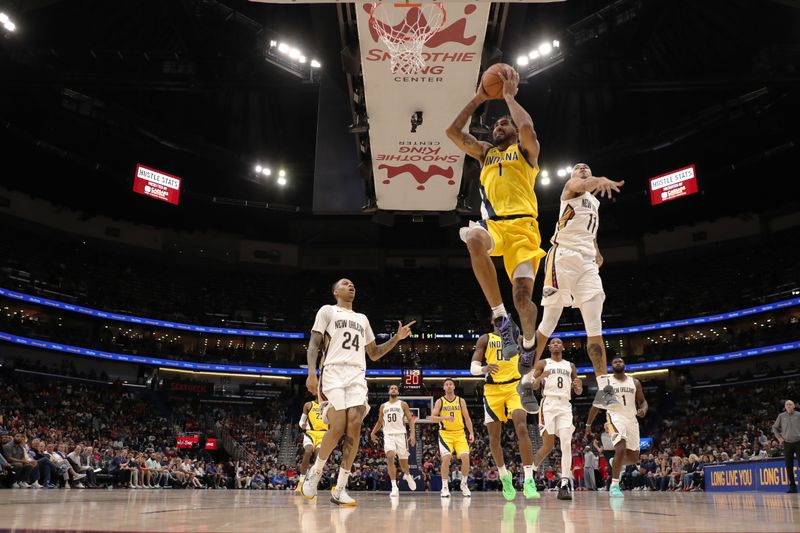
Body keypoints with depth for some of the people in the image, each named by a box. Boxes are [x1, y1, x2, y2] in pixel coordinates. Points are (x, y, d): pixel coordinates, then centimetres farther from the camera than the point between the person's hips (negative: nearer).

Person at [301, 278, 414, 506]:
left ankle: (339, 489, -6)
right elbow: (314, 344, 1)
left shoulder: (363, 319, 27)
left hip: (357, 376, 5)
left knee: (354, 429, -11)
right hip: (333, 372, -4)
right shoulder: (327, 311, 10)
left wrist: (397, 338, 16)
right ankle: (315, 473, 9)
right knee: (338, 428, -15)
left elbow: (373, 353, 29)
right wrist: (311, 372, -15)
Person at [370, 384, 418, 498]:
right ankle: (394, 487, -20)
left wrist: (412, 434, -11)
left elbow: (410, 420, 1)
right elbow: (380, 422, 24)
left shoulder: (403, 404, 5)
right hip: (388, 435, 1)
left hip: (400, 434, -1)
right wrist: (373, 433, 11)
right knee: (390, 457, -22)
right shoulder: (383, 406, 14)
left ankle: (408, 476, 41)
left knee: (403, 462, 5)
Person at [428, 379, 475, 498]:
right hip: (445, 434, -2)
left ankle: (464, 485, 8)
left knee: (465, 457, -12)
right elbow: (432, 418, -5)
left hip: (459, 433, 2)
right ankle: (445, 487, -4)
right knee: (446, 458, -17)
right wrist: (444, 418, -22)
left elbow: (467, 418, 9)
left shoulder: (461, 401, 7)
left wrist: (471, 433, -1)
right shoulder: (440, 401, 2)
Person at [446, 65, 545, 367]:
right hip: (492, 224, 3)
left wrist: (509, 96, 5)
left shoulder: (526, 150, 15)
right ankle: (501, 317, -28)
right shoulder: (485, 152, 28)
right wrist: (478, 99, 21)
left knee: (523, 297, -16)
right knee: (474, 238, -37)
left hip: (522, 226, -2)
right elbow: (453, 131, 19)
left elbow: (527, 127, -9)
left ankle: (528, 342, 18)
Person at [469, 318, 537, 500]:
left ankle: (529, 480, -21)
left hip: (514, 386, 0)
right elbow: (473, 368, -1)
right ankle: (504, 475, 28)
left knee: (522, 429, -20)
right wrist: (484, 368, -24)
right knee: (494, 437, 5)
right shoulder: (485, 339, 6)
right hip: (492, 389, 0)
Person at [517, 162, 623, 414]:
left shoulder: (594, 201, 28)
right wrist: (601, 180, -42)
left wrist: (596, 251, 17)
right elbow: (581, 185, -20)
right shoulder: (571, 186, 6)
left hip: (588, 262, 6)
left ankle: (604, 389, -7)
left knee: (595, 328, -4)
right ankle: (526, 382, 4)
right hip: (563, 256, -6)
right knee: (548, 324, -6)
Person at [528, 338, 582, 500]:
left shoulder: (570, 366, 18)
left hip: (565, 407, 3)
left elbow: (578, 392, 20)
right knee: (548, 446, -7)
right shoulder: (542, 363, 9)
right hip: (548, 404, -3)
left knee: (566, 444, -13)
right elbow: (533, 387, 3)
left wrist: (579, 386, -5)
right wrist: (539, 378, -19)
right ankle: (531, 470, 18)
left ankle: (564, 485, -15)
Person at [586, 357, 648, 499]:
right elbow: (597, 404, 8)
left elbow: (642, 401, 12)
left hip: (631, 419, 4)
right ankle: (614, 486, -22)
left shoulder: (634, 382, 10)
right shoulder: (607, 382, 3)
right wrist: (588, 424, 8)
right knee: (621, 448, -28)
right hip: (615, 417, -4)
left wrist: (644, 409, -13)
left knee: (634, 458, 5)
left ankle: (616, 463, 40)